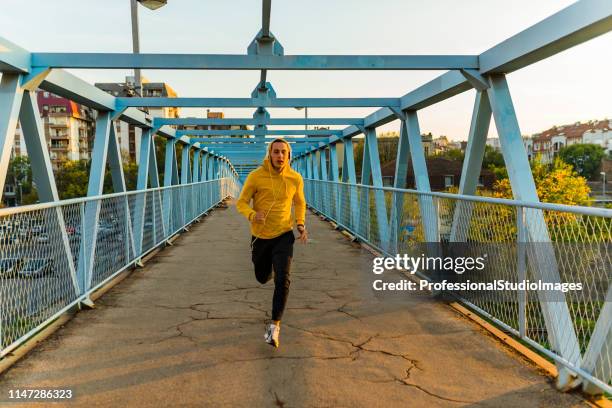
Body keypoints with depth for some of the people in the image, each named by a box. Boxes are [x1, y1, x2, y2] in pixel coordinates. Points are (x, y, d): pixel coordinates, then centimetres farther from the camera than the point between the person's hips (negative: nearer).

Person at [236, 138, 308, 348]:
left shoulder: (296, 178, -6)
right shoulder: (256, 176, -13)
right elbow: (241, 202, -7)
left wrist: (300, 224, -3)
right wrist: (252, 215, -29)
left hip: (283, 235, 0)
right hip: (260, 235, 1)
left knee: (282, 279, -17)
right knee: (262, 277, 18)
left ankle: (275, 325, -4)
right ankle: (270, 266, 57)